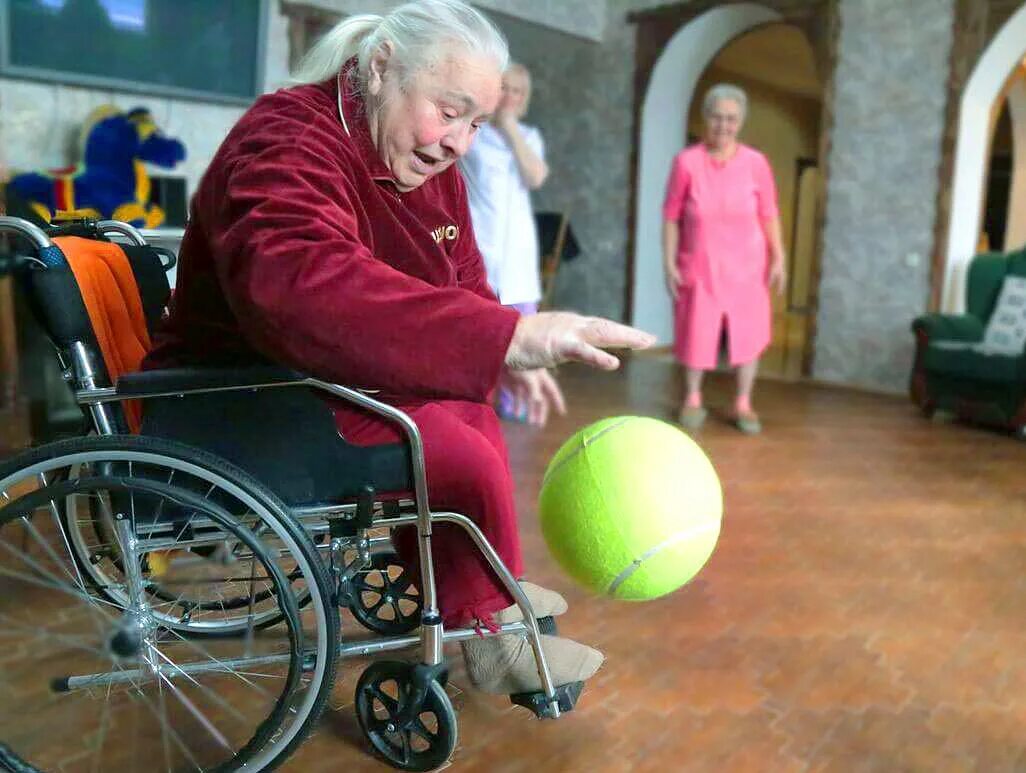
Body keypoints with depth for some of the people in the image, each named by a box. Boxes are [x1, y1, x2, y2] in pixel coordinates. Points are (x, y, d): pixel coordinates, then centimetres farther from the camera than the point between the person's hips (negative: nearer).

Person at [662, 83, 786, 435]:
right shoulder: (686, 161, -10)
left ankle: (743, 404, 21)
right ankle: (693, 400, 27)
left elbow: (769, 216, 0)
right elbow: (671, 216, -6)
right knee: (696, 332, 8)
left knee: (748, 333, 6)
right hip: (699, 265, -1)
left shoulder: (755, 163, -7)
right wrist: (669, 262, -8)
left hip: (746, 266, 1)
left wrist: (778, 259, -4)